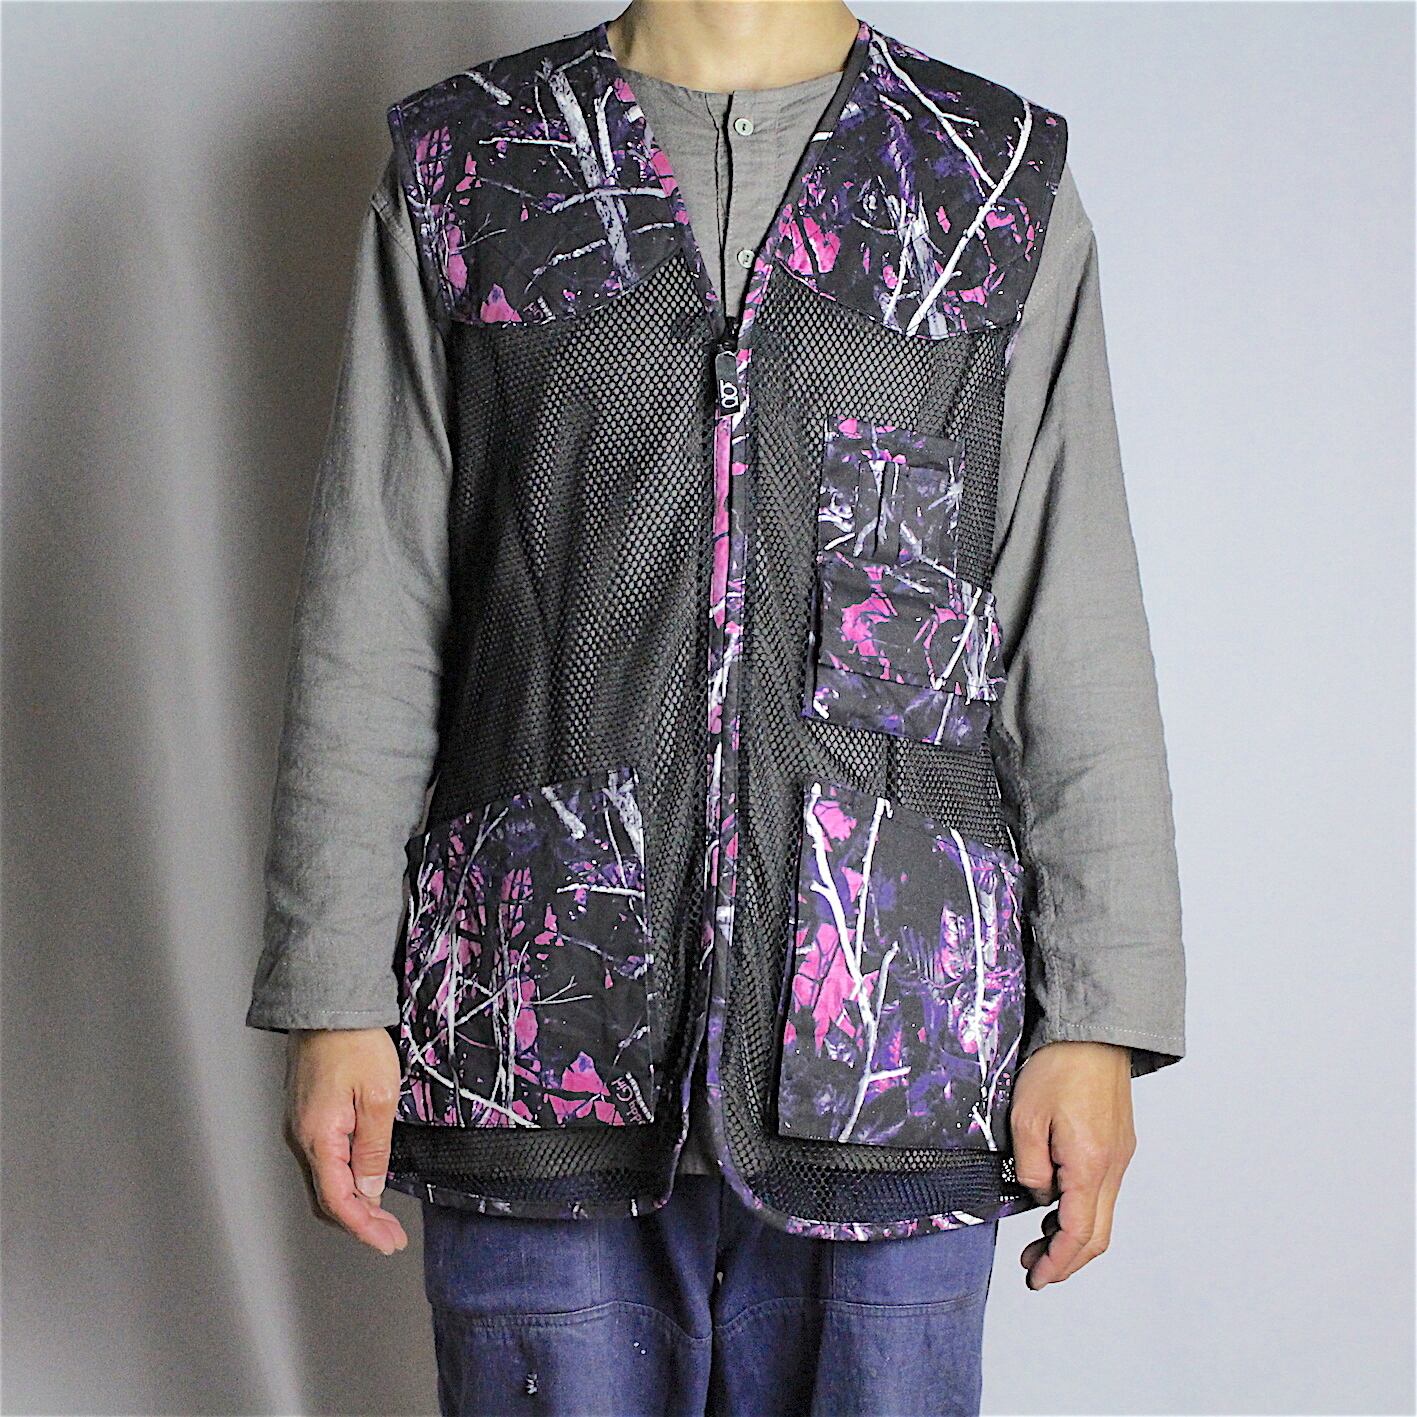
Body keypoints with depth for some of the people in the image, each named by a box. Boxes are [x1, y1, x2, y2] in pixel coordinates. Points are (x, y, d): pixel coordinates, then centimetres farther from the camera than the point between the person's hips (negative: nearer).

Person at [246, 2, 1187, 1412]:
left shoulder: (1010, 185, 10)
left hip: (894, 1051, 1)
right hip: (540, 1022, 0)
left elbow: (1079, 639, 6)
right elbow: (368, 623, 6)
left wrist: (1099, 1017, 0)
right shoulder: (460, 168, 10)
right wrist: (333, 999, 0)